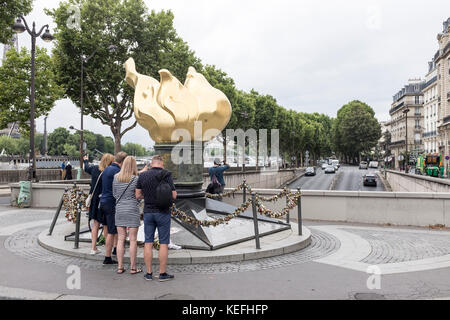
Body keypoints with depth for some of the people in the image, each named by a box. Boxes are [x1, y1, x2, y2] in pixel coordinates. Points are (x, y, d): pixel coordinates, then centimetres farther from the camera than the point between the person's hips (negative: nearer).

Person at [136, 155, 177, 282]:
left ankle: (149, 273, 13)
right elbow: (173, 195, -10)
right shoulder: (166, 175, -9)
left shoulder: (143, 175, 1)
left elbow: (138, 195, 3)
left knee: (148, 243, 8)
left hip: (148, 212, 3)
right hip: (163, 213, -3)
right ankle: (163, 273, 8)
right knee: (163, 243, 4)